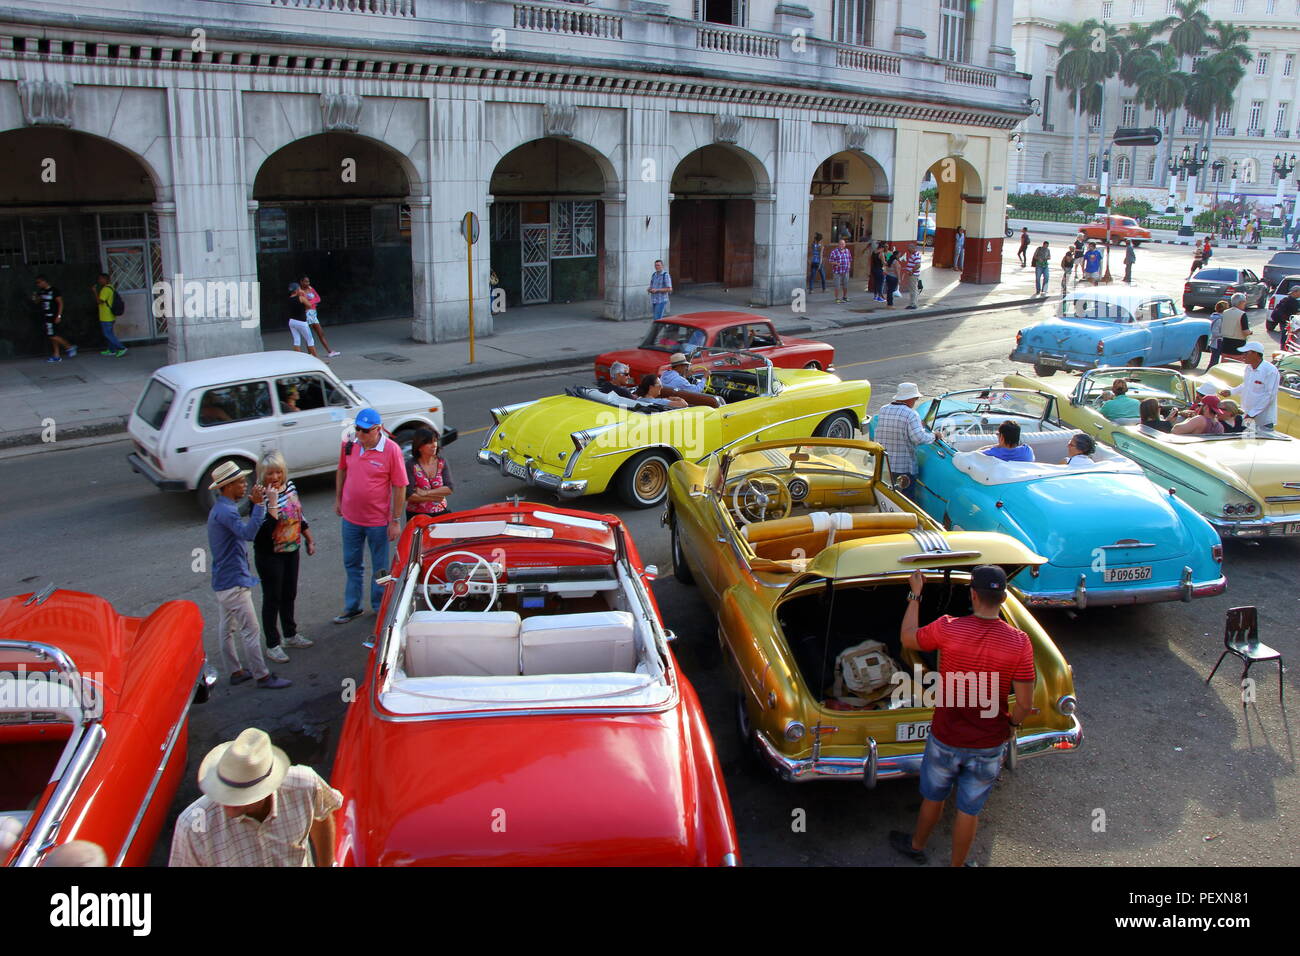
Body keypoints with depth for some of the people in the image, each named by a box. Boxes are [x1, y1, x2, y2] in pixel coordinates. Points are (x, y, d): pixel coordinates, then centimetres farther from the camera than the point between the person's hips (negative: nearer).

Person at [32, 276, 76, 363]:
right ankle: (56, 356, 11)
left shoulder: (54, 291, -10)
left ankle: (69, 346, -1)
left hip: (53, 317, -8)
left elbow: (60, 303, -12)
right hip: (45, 317, 8)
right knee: (52, 336, 8)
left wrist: (59, 316, -18)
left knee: (52, 335, -14)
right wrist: (35, 299, 0)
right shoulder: (41, 292, 12)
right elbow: (38, 304, 22)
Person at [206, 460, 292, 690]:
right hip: (233, 582, -11)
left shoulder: (220, 509, 12)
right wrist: (259, 504, -39)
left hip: (222, 581, 11)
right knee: (251, 630, -4)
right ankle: (262, 676, 3)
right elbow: (248, 532, -38)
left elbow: (242, 531, 18)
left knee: (226, 628, 17)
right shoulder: (225, 511, -22)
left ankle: (236, 671, 29)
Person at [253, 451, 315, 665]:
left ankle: (291, 635, 38)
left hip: (291, 551, 7)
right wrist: (272, 502, -35)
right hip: (269, 556, -7)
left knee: (289, 594, 20)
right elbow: (265, 529, -32)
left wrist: (309, 540, 16)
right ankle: (273, 645, 16)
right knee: (272, 598, 4)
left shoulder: (289, 486, 0)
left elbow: (300, 516, 13)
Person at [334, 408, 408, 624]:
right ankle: (352, 607, 35)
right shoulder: (349, 444, -5)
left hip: (378, 520, -4)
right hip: (351, 517, 4)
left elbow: (400, 487, -14)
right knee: (352, 565, 19)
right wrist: (338, 499, 15)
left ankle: (380, 609, 29)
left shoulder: (391, 450, -18)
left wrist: (396, 521, -13)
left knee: (380, 569, 12)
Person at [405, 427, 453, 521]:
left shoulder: (442, 462, 3)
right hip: (416, 515, -3)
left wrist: (426, 493, -14)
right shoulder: (411, 465, -9)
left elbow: (450, 488, -6)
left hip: (440, 513, 3)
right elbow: (409, 496, -15)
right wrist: (433, 498, -11)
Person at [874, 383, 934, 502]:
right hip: (904, 468, -6)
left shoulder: (883, 411, 6)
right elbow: (919, 438, -23)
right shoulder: (911, 414, -13)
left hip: (882, 465, 6)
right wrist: (932, 435, -2)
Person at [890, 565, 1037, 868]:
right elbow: (1025, 704, -13)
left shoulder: (947, 628, -21)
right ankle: (957, 864, 38)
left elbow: (907, 638, -1)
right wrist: (1013, 723, 9)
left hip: (945, 739, 0)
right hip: (988, 746, 0)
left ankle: (916, 846, 49)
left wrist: (915, 594, 7)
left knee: (933, 797, 25)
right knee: (969, 809, 19)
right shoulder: (1019, 642, -19)